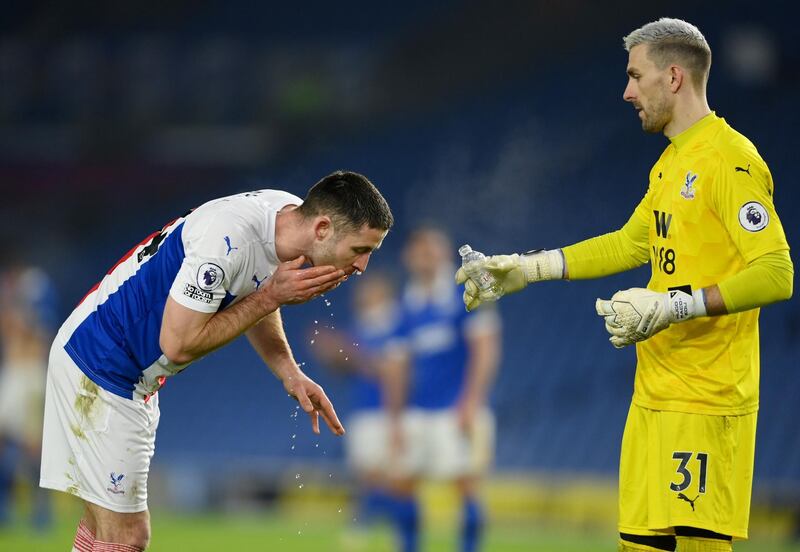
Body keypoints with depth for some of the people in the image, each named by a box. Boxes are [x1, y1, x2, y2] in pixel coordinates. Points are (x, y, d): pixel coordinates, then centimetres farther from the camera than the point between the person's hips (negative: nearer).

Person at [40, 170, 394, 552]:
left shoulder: (290, 215, -4)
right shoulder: (229, 241, -32)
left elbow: (251, 302, 15)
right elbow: (178, 343, -26)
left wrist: (289, 373, -1)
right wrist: (272, 296, -23)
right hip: (97, 365, -10)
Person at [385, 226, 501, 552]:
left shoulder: (466, 293, -4)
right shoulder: (408, 305, 10)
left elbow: (485, 348, -9)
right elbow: (397, 366, 14)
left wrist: (472, 401, -16)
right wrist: (395, 419, 9)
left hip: (458, 411, -5)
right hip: (416, 412, 5)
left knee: (466, 485, -9)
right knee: (402, 480, 5)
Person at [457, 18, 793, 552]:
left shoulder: (729, 160, -13)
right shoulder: (670, 163, 17)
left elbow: (776, 275, -20)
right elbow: (631, 244, 29)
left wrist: (673, 306, -25)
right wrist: (529, 268, 24)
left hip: (707, 399, -9)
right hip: (654, 390, 9)